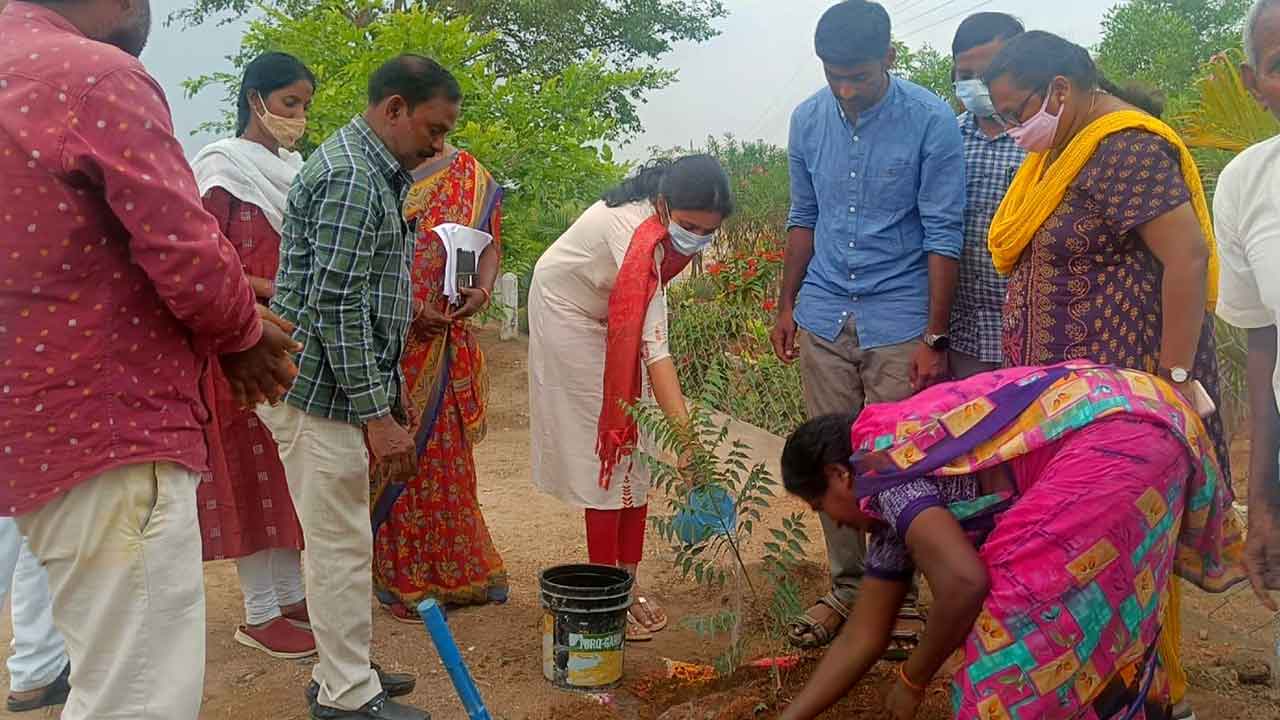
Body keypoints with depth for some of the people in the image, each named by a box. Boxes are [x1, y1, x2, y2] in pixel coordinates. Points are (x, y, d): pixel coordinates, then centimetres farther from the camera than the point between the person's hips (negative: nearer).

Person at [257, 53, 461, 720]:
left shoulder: (373, 171, 16)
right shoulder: (351, 177, -17)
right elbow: (336, 309, -23)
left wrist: (388, 395, 24)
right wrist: (376, 414, -20)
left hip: (335, 388, 10)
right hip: (319, 392, -10)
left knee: (341, 540, 17)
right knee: (341, 546, -1)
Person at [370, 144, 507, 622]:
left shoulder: (468, 171, 11)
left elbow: (490, 239, 8)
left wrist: (482, 288, -11)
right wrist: (408, 307, -18)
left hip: (446, 339, 4)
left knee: (444, 449, 11)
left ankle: (449, 568, 26)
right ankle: (401, 577, 14)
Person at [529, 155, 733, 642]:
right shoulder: (637, 234, -38)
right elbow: (655, 346, -45)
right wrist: (685, 434, -49)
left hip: (615, 318, 8)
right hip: (570, 314, -7)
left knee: (636, 448, 3)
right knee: (605, 447, -11)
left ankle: (627, 585, 10)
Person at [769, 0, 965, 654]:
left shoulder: (931, 121, -10)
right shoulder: (808, 120, 4)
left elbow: (943, 233, -9)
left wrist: (935, 337, -11)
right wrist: (787, 306, 14)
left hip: (899, 323, -4)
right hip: (824, 319, 4)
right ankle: (845, 589, 24)